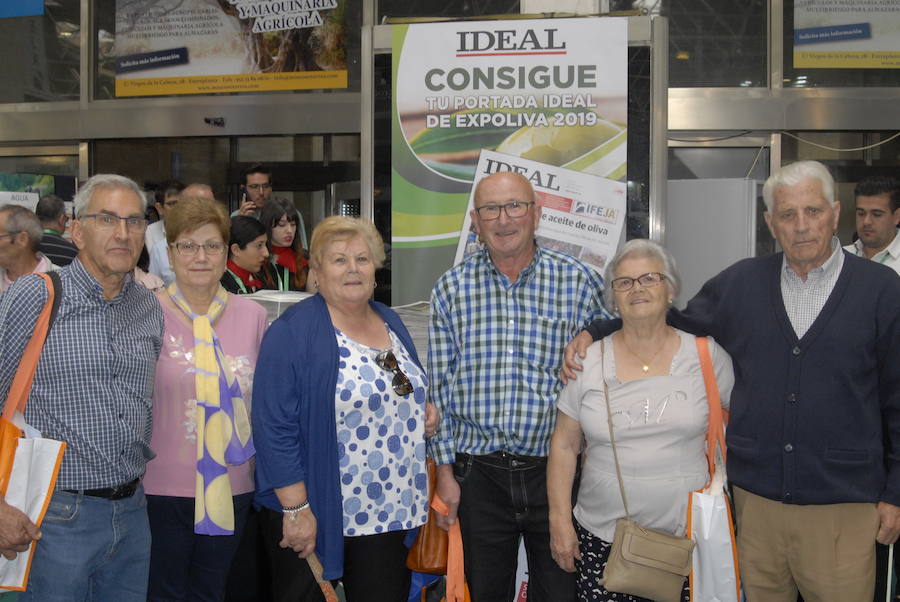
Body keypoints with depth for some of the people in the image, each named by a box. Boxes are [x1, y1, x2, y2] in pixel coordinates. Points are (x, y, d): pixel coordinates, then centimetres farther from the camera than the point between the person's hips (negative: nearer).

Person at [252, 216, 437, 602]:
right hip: (315, 515, -6)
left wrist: (425, 411, 1)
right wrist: (296, 509, -20)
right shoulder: (292, 332, -13)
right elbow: (275, 428, -17)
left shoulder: (390, 322, 9)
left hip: (389, 509, 6)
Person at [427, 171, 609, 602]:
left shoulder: (578, 283, -2)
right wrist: (445, 469, 2)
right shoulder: (451, 289, 2)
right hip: (478, 473, 1)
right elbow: (439, 387, 4)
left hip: (556, 470, -1)